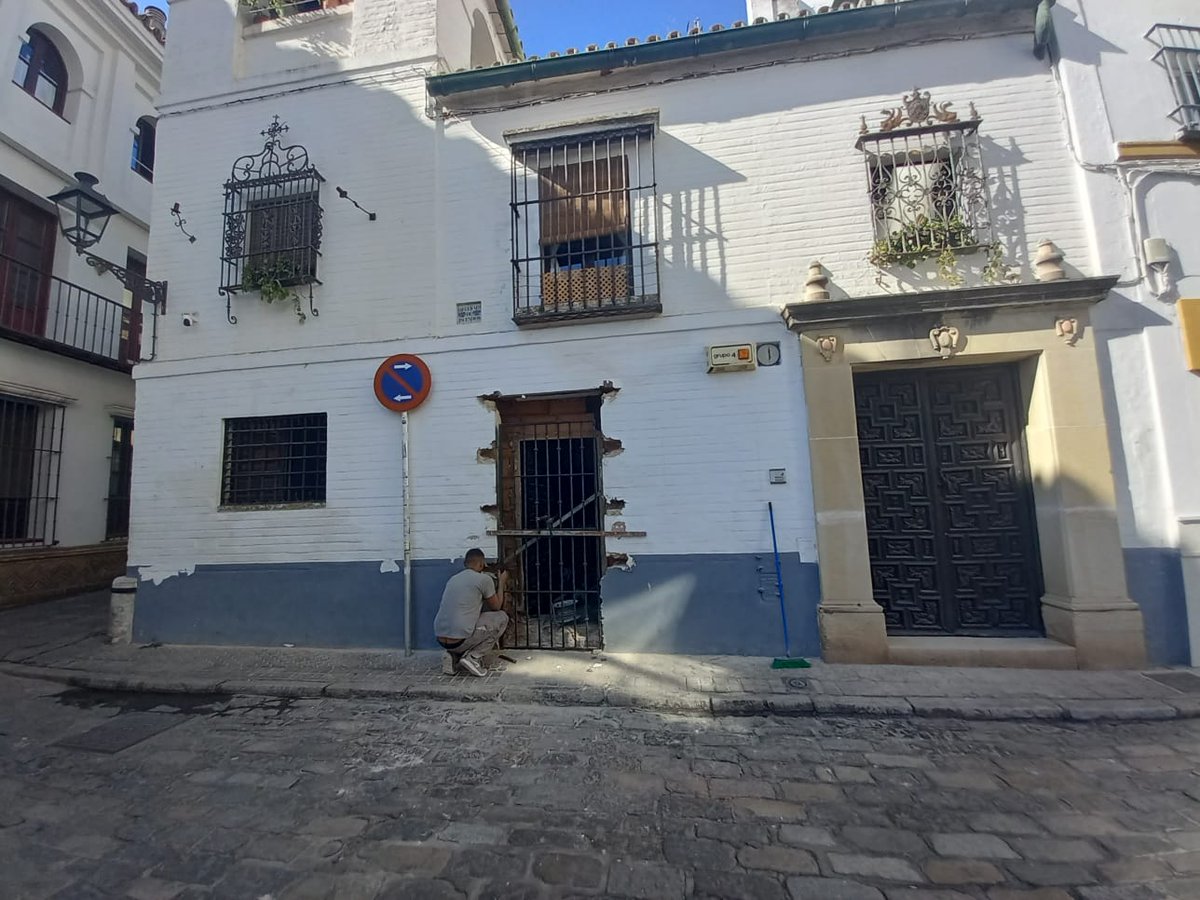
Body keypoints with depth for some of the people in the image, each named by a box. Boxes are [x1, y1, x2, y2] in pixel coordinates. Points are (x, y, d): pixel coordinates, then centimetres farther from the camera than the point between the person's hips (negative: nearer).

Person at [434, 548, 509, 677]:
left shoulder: (453, 579, 15)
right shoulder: (484, 579, -4)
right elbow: (496, 607, 11)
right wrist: (502, 583, 23)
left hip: (441, 640, 7)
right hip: (460, 640, -7)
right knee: (502, 617, 11)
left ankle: (453, 656, 11)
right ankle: (473, 657, 1)